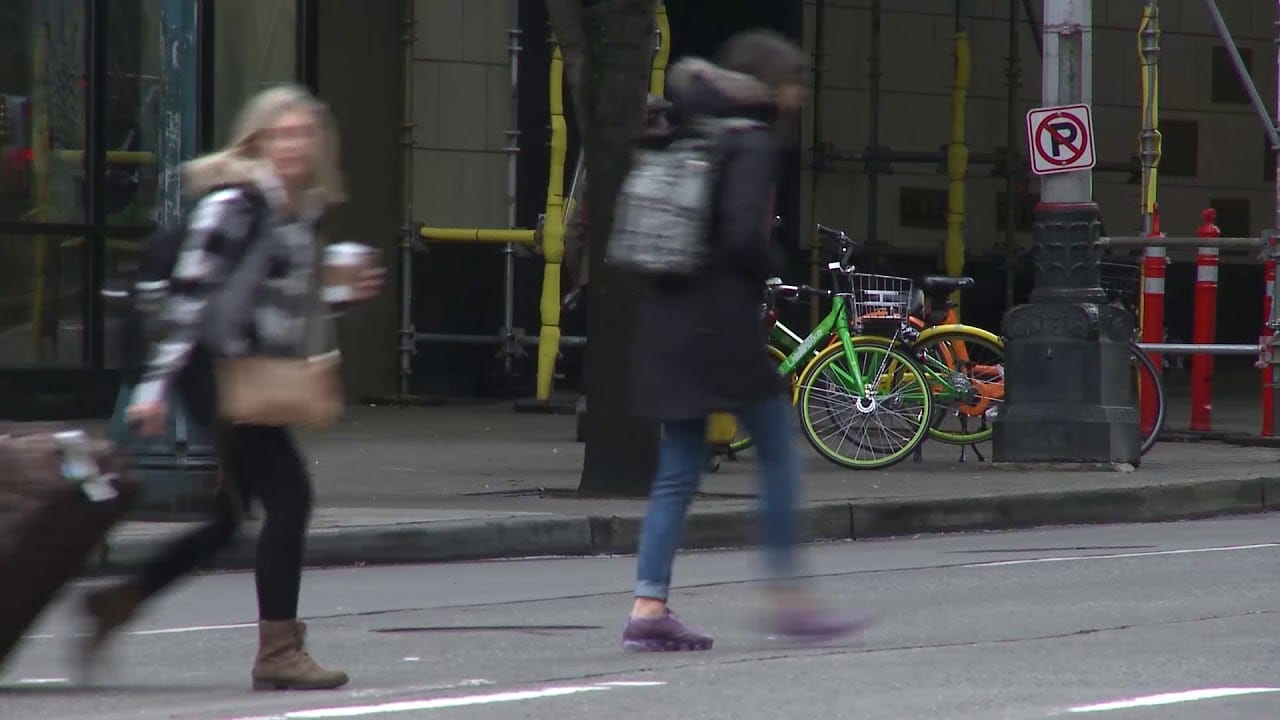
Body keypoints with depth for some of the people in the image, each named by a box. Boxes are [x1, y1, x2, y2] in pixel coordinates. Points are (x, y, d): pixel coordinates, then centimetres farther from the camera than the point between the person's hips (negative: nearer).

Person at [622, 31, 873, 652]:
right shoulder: (753, 142, -9)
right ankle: (787, 599, 3)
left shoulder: (687, 135, 16)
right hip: (723, 321, -8)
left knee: (677, 470, 8)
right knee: (778, 454, 2)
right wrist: (774, 269, 0)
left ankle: (648, 608, 0)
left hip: (666, 320, 8)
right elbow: (744, 235, -21)